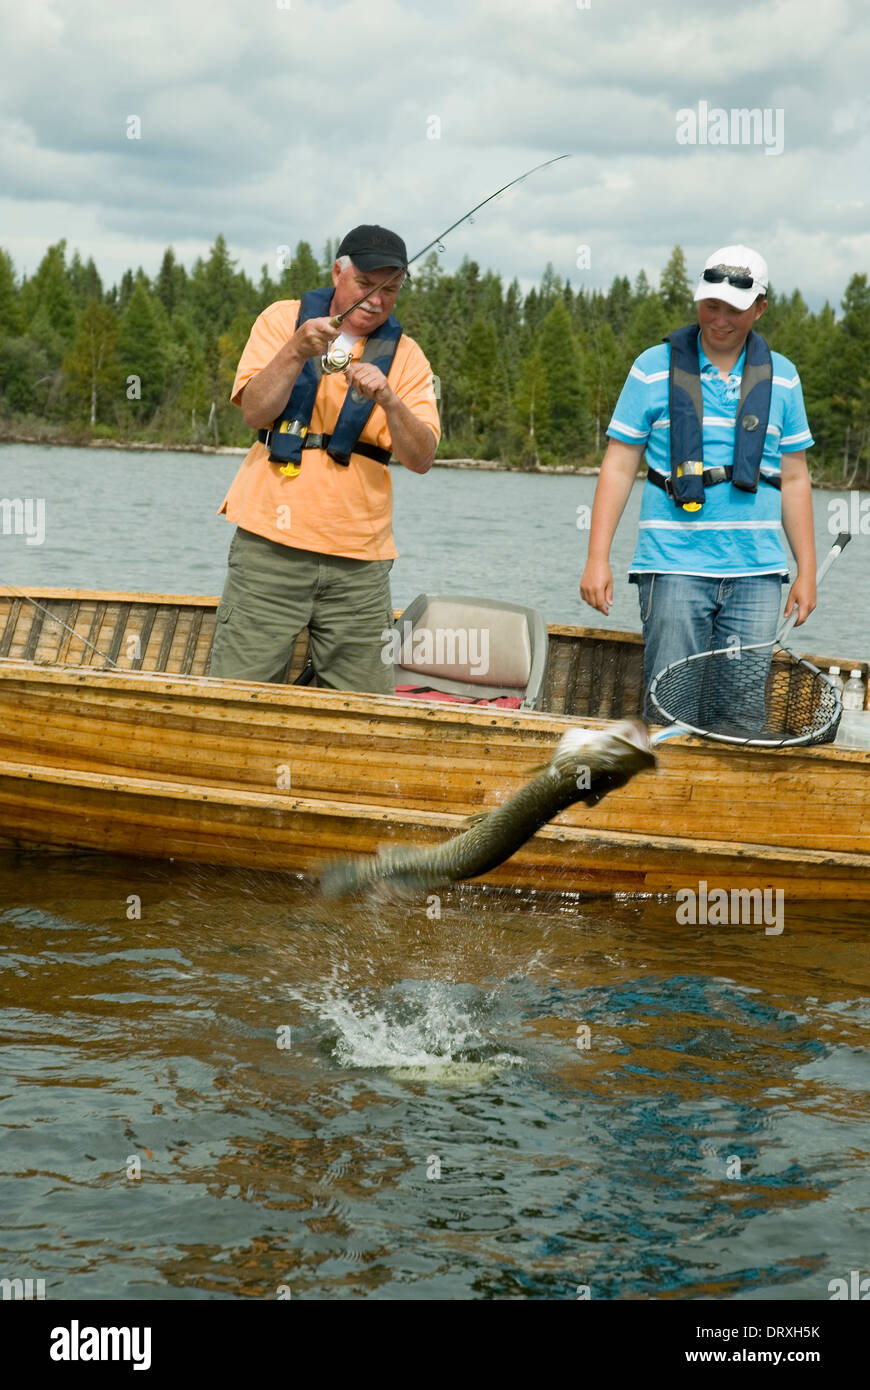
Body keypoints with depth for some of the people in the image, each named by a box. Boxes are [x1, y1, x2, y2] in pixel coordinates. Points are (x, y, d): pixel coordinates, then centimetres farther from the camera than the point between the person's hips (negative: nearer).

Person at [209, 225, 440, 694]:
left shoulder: (404, 356, 10)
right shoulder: (284, 319, 7)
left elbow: (422, 458, -2)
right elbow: (255, 411, -6)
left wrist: (388, 400, -18)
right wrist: (297, 350, -19)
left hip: (359, 565, 2)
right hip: (271, 548, -2)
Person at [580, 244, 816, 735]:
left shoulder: (781, 377, 11)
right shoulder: (654, 368, 4)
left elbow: (794, 478, 15)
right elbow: (619, 466, 4)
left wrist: (807, 570, 11)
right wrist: (598, 557, -3)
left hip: (756, 574, 2)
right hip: (674, 567, -2)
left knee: (739, 721, 0)